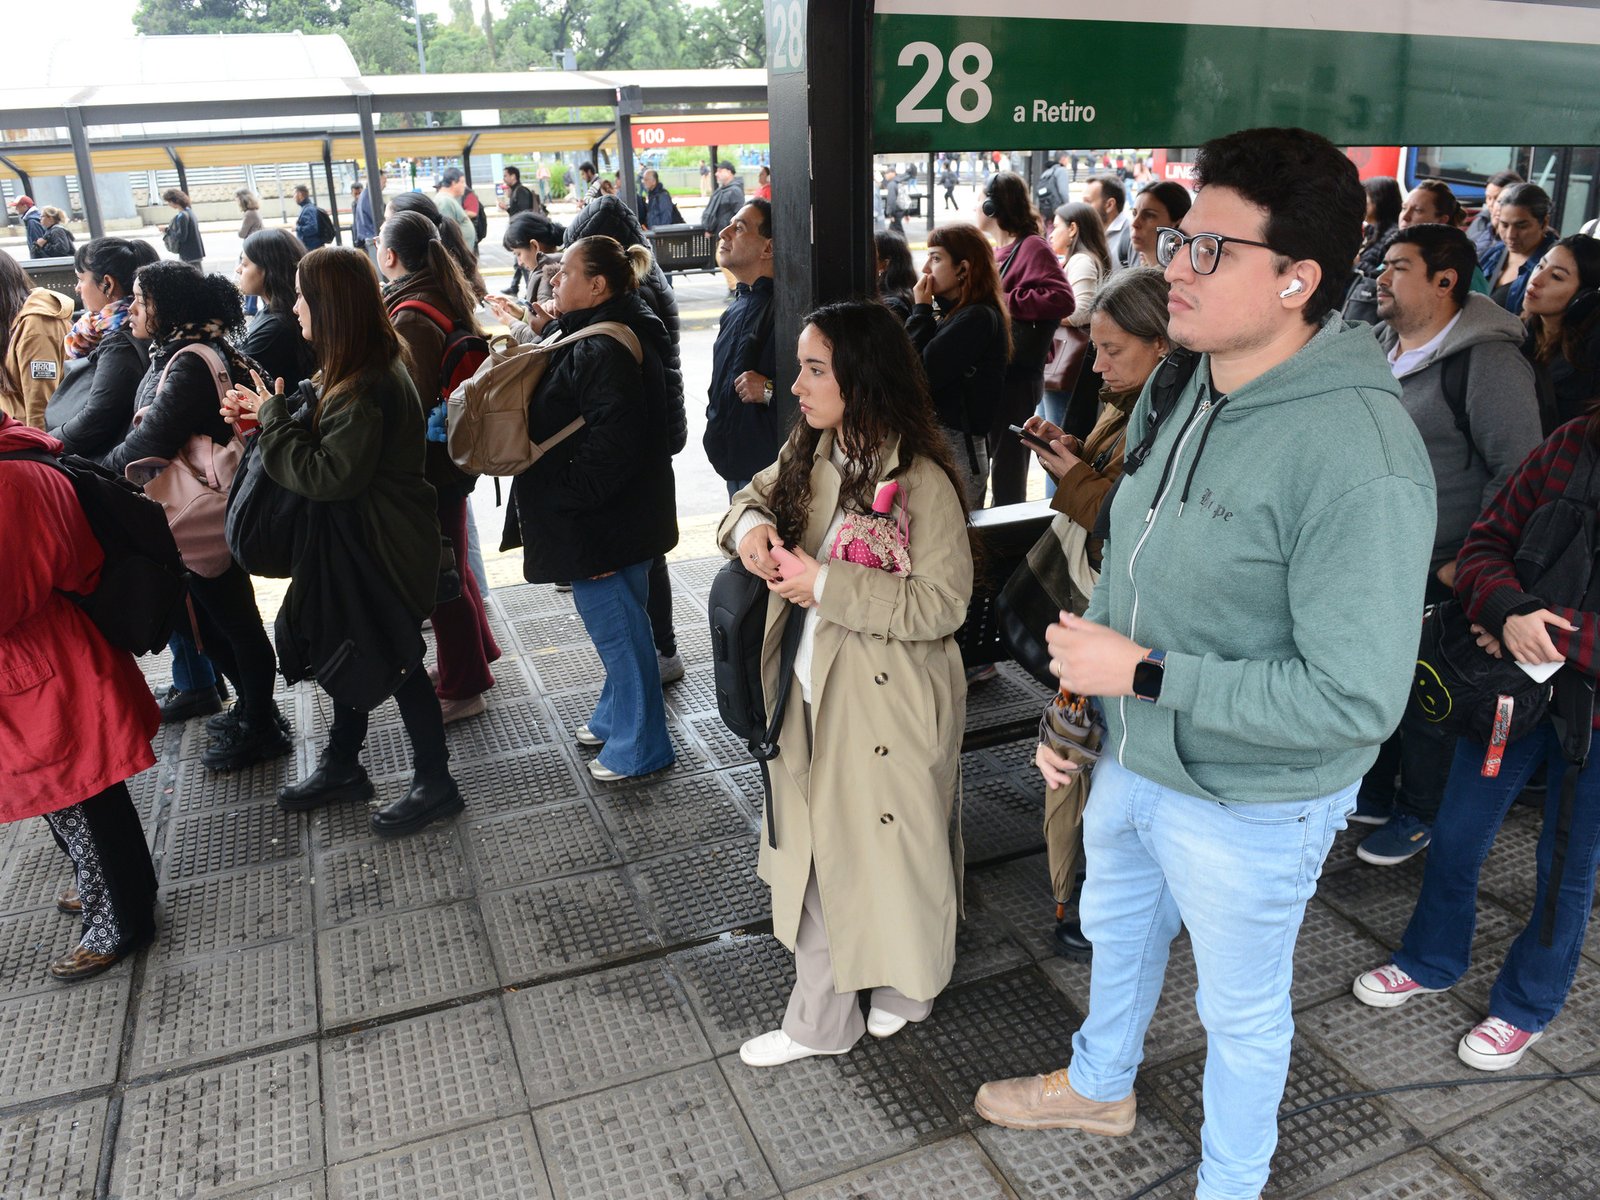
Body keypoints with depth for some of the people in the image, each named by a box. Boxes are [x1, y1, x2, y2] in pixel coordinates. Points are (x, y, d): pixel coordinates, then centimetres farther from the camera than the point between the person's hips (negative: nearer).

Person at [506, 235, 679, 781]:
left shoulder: (607, 350, -23)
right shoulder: (590, 335, 12)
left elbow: (611, 444, -30)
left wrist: (566, 493, -23)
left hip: (604, 524, -11)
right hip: (604, 515, 11)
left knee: (616, 625, 1)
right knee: (616, 623, 22)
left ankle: (638, 746, 15)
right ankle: (616, 717, 40)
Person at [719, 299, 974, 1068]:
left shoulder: (921, 481, -20)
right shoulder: (807, 454, 2)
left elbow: (942, 602, -22)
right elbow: (758, 493, 18)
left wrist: (825, 585, -24)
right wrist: (750, 523, -8)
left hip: (890, 703, -7)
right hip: (813, 695, 7)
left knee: (890, 847, 13)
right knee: (815, 851, 17)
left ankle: (908, 984, 43)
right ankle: (820, 1019, 36)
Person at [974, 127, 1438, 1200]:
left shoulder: (1360, 461, -30)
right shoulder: (1178, 389, -4)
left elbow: (1357, 699, -31)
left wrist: (1144, 673, -28)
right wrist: (1076, 697, 6)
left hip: (1247, 803, -8)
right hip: (1130, 760, 8)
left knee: (1242, 1010, 18)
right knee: (1115, 928, 30)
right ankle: (1101, 1087, 61)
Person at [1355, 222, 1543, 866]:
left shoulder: (1487, 359, -16)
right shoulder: (1380, 347, 7)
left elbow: (1519, 471, -17)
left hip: (1436, 575, -7)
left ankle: (1417, 813, 29)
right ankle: (1371, 792, 38)